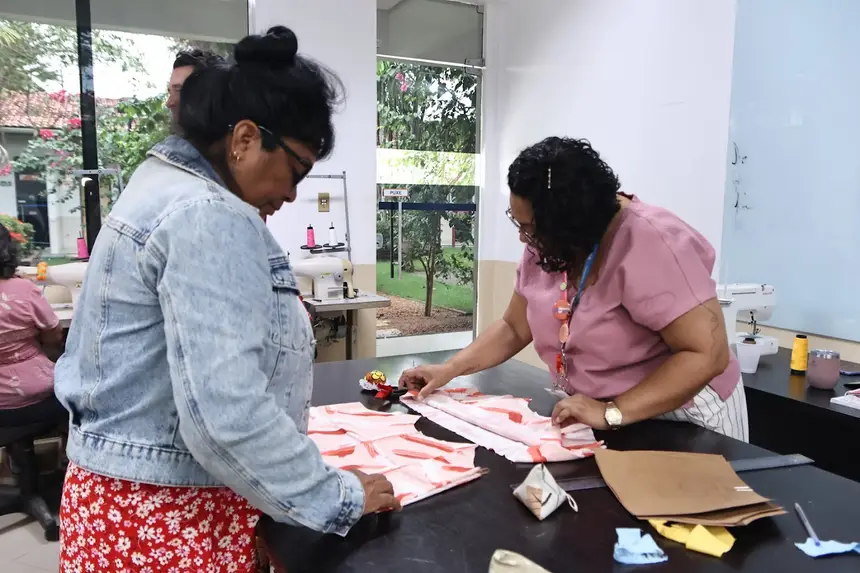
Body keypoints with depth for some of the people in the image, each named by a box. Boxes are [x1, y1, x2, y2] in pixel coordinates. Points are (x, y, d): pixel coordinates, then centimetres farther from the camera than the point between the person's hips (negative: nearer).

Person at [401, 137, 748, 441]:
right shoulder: (547, 245, -3)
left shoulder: (650, 244, -24)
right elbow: (514, 328, 5)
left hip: (675, 423, -5)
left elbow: (708, 354, -25)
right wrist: (449, 370, -6)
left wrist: (612, 413, -31)